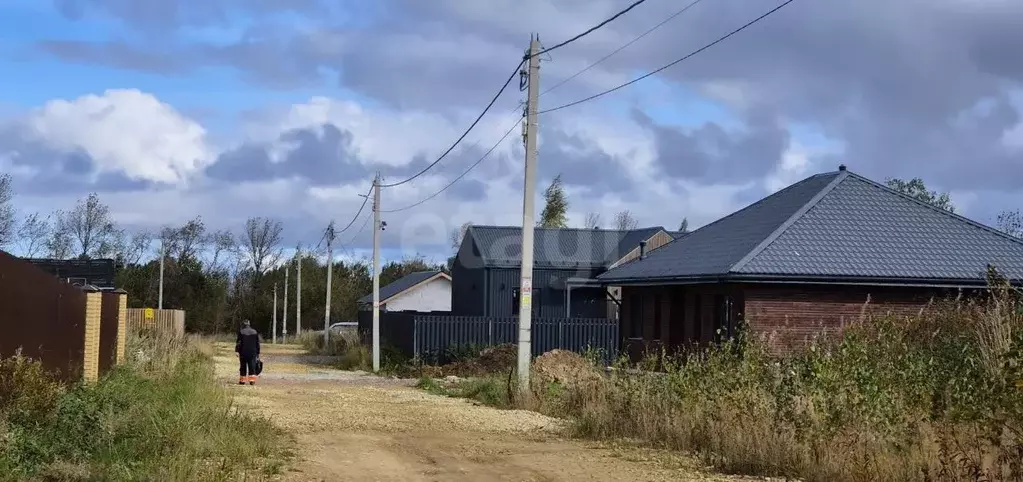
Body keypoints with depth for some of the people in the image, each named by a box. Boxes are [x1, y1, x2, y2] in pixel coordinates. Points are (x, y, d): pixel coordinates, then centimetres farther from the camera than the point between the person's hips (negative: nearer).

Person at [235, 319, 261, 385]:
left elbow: (239, 343, -7)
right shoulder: (255, 332, 7)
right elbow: (257, 343, 9)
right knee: (252, 367, 0)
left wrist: (237, 351, -5)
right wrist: (257, 353, 13)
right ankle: (252, 380, -9)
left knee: (243, 367, 6)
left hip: (243, 353, -1)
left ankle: (242, 380, 7)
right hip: (252, 353, 1)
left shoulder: (241, 332, -2)